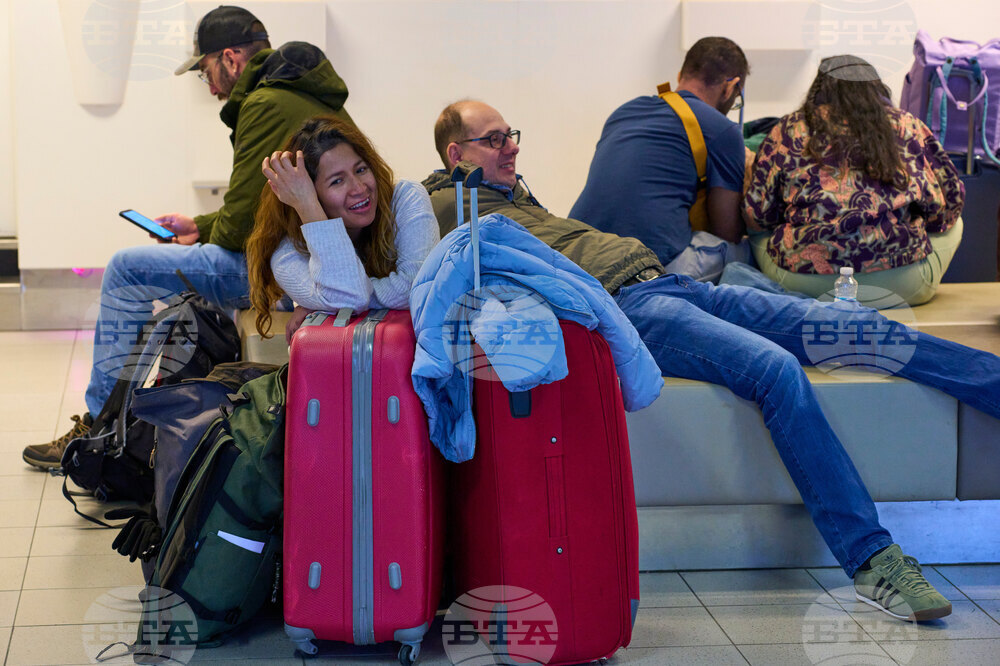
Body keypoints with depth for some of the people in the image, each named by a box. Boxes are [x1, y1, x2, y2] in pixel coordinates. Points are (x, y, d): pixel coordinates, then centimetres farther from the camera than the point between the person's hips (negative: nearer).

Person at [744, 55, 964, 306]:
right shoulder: (907, 126, 8)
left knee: (758, 236, 32)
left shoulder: (790, 129, 7)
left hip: (803, 281, 0)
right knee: (954, 224, 30)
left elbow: (757, 214, 7)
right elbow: (949, 201, 11)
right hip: (903, 286, 0)